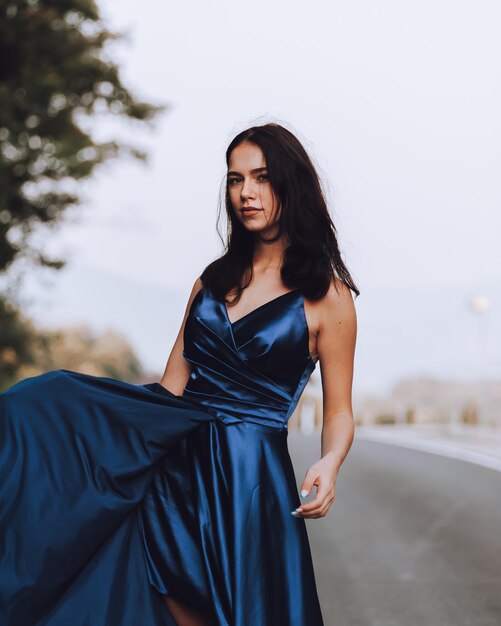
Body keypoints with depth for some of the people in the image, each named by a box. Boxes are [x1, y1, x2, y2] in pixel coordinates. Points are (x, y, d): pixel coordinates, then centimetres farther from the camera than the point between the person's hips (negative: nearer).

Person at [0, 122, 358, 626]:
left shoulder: (327, 296, -1)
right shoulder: (213, 280, 14)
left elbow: (339, 412, 0)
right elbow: (173, 382, 12)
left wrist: (329, 464, -22)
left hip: (247, 475, -4)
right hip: (172, 455, 5)